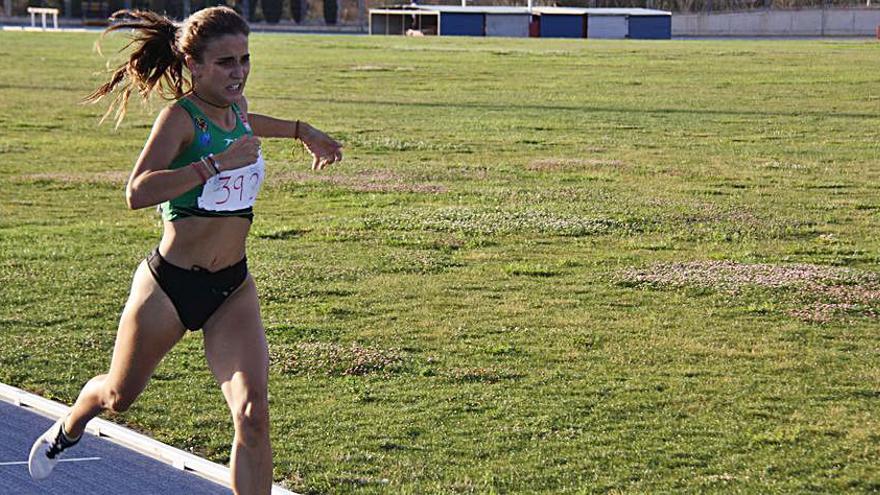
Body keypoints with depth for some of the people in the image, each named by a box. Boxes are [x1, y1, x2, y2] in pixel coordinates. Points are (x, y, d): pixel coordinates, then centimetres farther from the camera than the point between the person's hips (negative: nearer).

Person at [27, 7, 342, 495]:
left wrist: (301, 131, 39)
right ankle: (65, 430, 55)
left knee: (253, 414, -14)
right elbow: (138, 192, -33)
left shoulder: (235, 106, 4)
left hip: (233, 288, 5)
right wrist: (216, 163, -34)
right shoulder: (180, 117, -16)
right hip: (169, 286, -4)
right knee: (119, 396, 20)